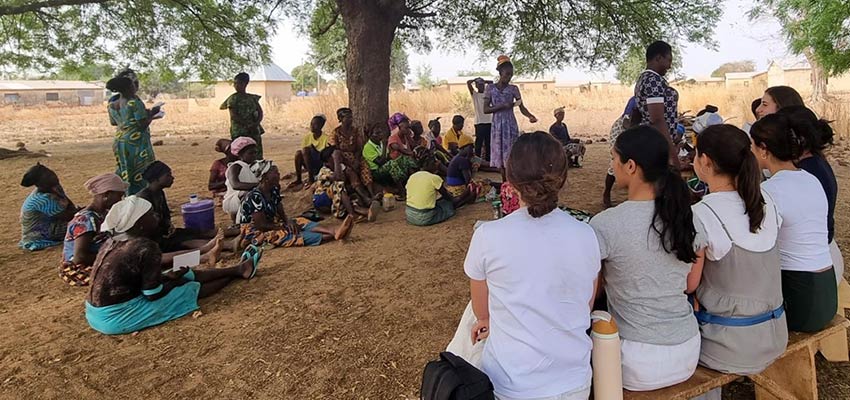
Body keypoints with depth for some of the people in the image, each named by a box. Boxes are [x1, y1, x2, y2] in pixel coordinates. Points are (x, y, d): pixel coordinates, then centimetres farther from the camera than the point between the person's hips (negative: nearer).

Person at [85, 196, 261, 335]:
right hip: (116, 317, -8)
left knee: (187, 276, 14)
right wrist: (172, 278, -1)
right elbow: (153, 294, -19)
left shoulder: (113, 242, 3)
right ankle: (237, 272, 26)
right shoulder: (146, 247, -24)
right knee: (190, 288, 7)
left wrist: (168, 276, 6)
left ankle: (236, 269, 27)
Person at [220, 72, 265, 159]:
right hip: (239, 132, -4)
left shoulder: (253, 98, 11)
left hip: (254, 132, 4)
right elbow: (234, 116, -10)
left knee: (258, 157, 3)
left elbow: (260, 112, 7)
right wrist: (247, 125, -19)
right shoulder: (233, 98, -1)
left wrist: (256, 123, -12)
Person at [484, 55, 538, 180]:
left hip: (511, 126, 0)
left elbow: (522, 107, -3)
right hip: (497, 126, 1)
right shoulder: (490, 88, 2)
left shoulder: (513, 89, 2)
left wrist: (531, 116, -24)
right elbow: (485, 109, -4)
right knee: (500, 156, 5)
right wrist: (503, 106, -16)